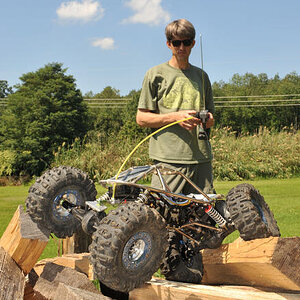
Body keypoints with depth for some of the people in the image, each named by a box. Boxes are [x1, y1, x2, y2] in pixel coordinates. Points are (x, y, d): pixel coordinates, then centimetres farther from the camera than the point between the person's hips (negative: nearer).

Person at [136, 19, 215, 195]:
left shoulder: (201, 76, 19)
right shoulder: (156, 74, 6)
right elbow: (141, 118, 2)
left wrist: (209, 119, 1)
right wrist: (175, 117, -11)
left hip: (202, 158, 4)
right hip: (168, 158, -4)